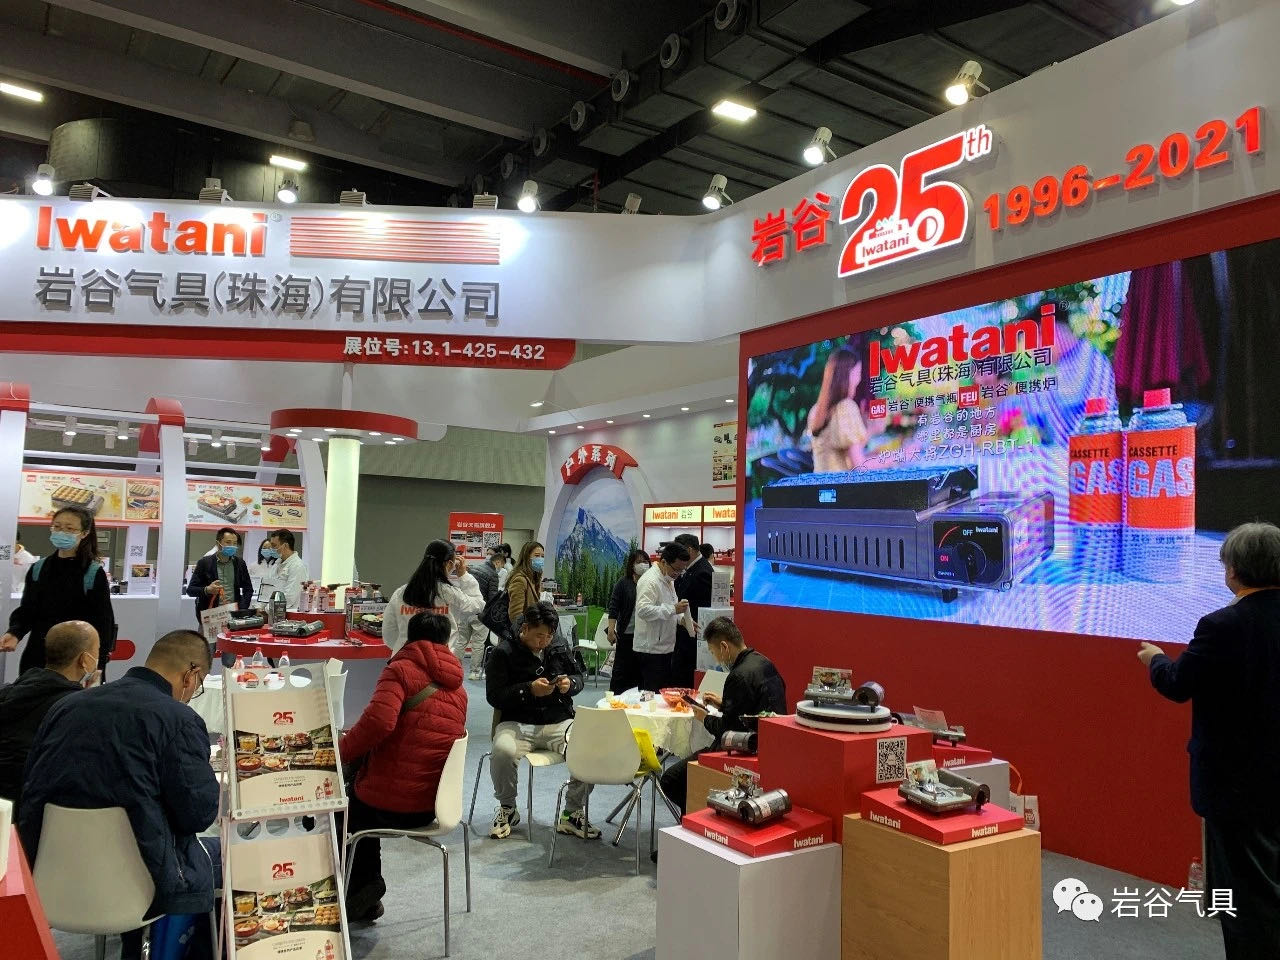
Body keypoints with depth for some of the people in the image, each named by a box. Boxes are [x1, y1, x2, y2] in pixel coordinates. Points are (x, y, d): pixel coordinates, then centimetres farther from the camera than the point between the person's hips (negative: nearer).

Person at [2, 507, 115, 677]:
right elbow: (26, 610, 13)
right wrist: (14, 633, -8)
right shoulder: (38, 569, 7)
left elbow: (103, 623, -7)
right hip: (37, 657, 5)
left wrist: (97, 667, -12)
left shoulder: (94, 573, -8)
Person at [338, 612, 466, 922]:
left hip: (391, 804, -7)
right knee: (357, 800, 32)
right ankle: (365, 896, 29)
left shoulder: (401, 669, -10)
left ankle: (363, 885, 13)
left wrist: (341, 751, -11)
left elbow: (379, 720, -28)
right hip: (430, 805, 7)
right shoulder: (458, 688, 10)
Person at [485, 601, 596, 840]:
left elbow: (580, 677, 18)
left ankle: (572, 814, -2)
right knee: (503, 751, -35)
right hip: (518, 723, -2)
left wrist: (570, 684, -7)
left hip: (559, 722, 3)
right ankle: (507, 809, -2)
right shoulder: (504, 652, -3)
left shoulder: (560, 645, 8)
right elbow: (493, 695, -6)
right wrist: (529, 689, -18)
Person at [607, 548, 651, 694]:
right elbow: (614, 608, -2)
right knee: (621, 669, 3)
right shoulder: (623, 584, -1)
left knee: (640, 671, 7)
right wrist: (611, 630, -11)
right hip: (627, 634, -2)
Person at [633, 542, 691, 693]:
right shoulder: (650, 580, -18)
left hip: (664, 648, 10)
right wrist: (673, 609, -29)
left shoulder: (668, 579, 14)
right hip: (651, 650, -10)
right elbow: (643, 610, -29)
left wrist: (683, 617, 8)